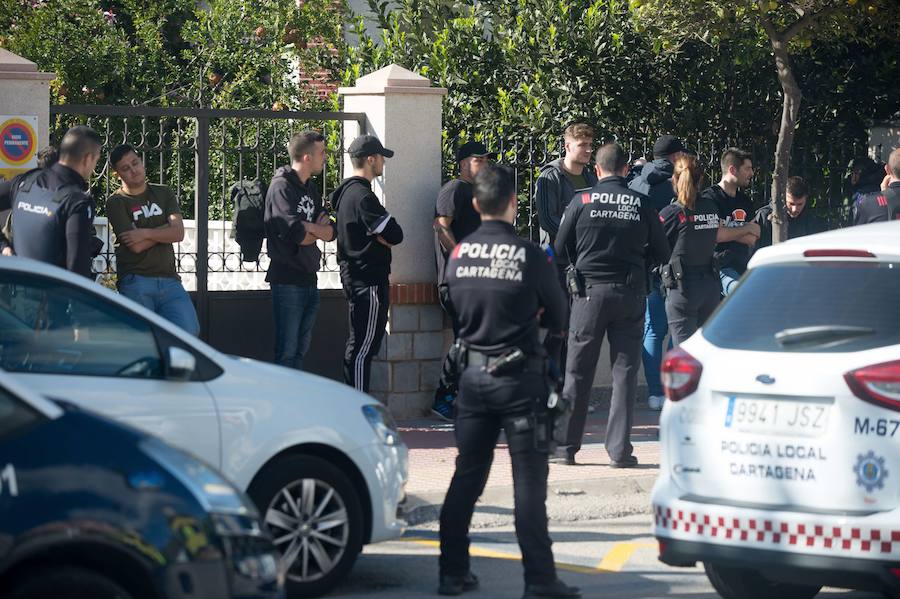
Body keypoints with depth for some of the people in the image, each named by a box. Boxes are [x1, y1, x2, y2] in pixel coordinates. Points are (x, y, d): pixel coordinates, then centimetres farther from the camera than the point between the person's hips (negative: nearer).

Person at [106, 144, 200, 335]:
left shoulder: (163, 194, 15)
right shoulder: (116, 203, 1)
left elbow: (178, 233, 1)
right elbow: (136, 246, -9)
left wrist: (146, 233, -9)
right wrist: (165, 229, 1)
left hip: (168, 279, 3)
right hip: (135, 283, -3)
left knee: (189, 332, -14)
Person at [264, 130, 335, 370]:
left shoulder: (310, 188, 16)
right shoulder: (282, 187, -11)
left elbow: (330, 232, 8)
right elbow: (296, 234, -21)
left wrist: (309, 228, -13)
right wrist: (318, 230, -1)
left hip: (309, 278, 9)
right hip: (288, 280, -9)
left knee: (301, 350, 11)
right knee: (287, 352, -9)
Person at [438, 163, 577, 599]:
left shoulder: (458, 255, -2)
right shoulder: (530, 256, -13)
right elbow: (558, 318, 0)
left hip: (473, 375, 4)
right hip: (519, 378, -4)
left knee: (467, 476, 12)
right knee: (529, 481, 0)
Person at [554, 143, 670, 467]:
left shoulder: (583, 201, -3)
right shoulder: (642, 204, -1)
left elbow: (561, 248, 5)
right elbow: (662, 253, 6)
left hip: (590, 291, -1)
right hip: (631, 292, 1)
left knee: (578, 372, 7)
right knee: (624, 373, 4)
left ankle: (566, 445, 9)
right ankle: (620, 450, 1)